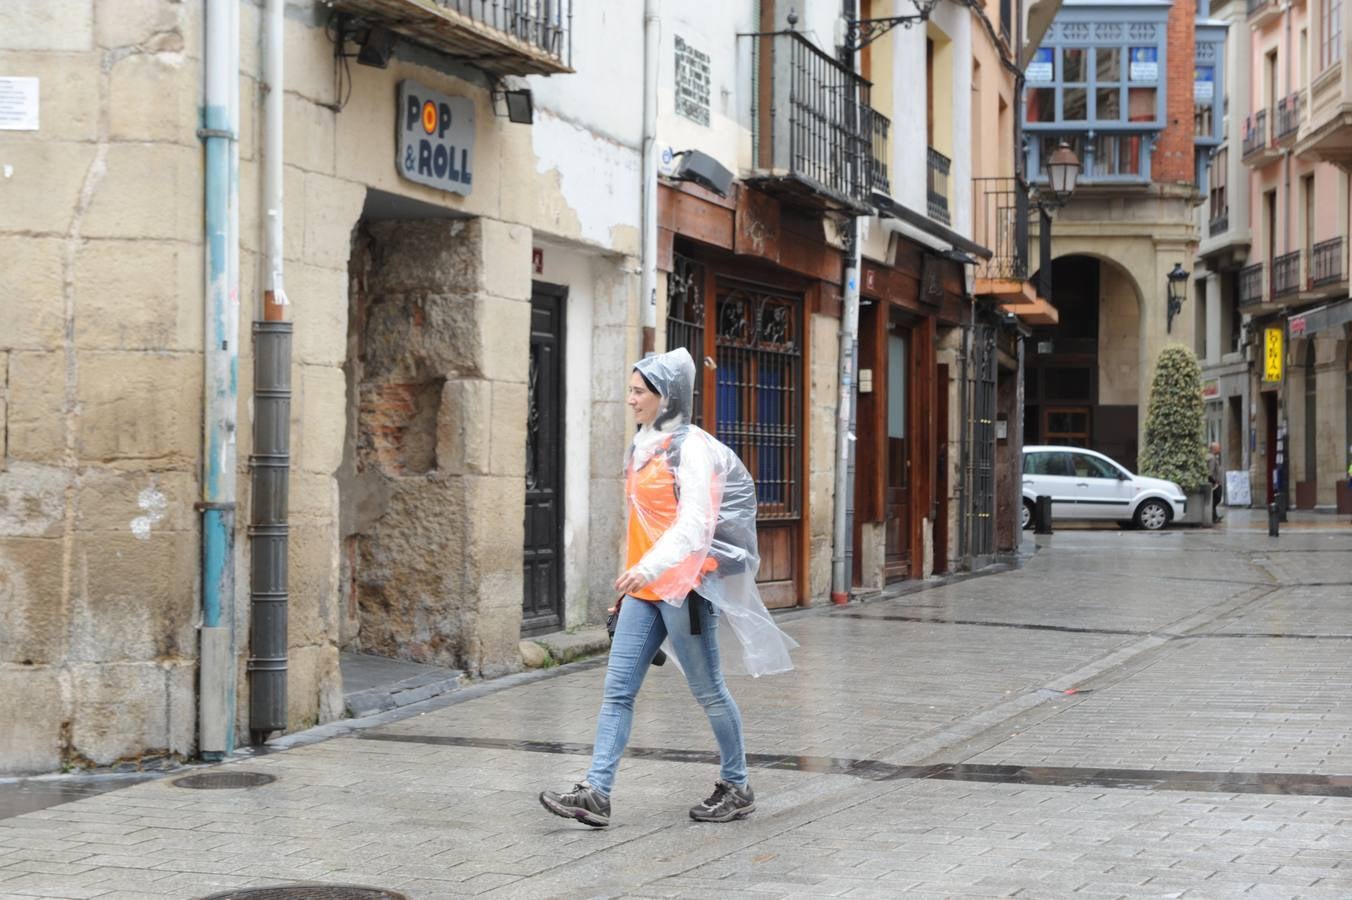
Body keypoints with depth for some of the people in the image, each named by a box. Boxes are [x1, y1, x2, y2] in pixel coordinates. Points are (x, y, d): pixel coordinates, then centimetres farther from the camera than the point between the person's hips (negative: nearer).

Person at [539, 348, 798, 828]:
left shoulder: (691, 446, -10)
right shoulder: (643, 446, 15)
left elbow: (694, 524, -20)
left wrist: (650, 567, -32)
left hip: (684, 585, -8)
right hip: (644, 589, 8)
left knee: (707, 690, 3)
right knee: (617, 689, -1)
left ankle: (737, 787, 17)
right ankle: (595, 792, -4)